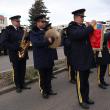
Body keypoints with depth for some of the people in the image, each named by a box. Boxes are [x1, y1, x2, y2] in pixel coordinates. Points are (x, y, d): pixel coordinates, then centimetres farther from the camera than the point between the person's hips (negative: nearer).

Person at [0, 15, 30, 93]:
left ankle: (22, 84, 23)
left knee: (23, 70, 10)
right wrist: (15, 48, -21)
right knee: (16, 71, 4)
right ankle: (18, 86, 15)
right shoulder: (8, 30, -5)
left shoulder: (21, 30, 12)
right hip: (14, 54, -5)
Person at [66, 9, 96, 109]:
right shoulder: (71, 28, -9)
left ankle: (86, 98, 30)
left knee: (86, 80, 17)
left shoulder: (84, 26, 14)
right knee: (80, 81, 3)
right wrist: (91, 26, -20)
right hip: (80, 58, -7)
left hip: (87, 57, 7)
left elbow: (88, 37, 21)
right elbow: (80, 34, -28)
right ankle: (81, 100, 17)